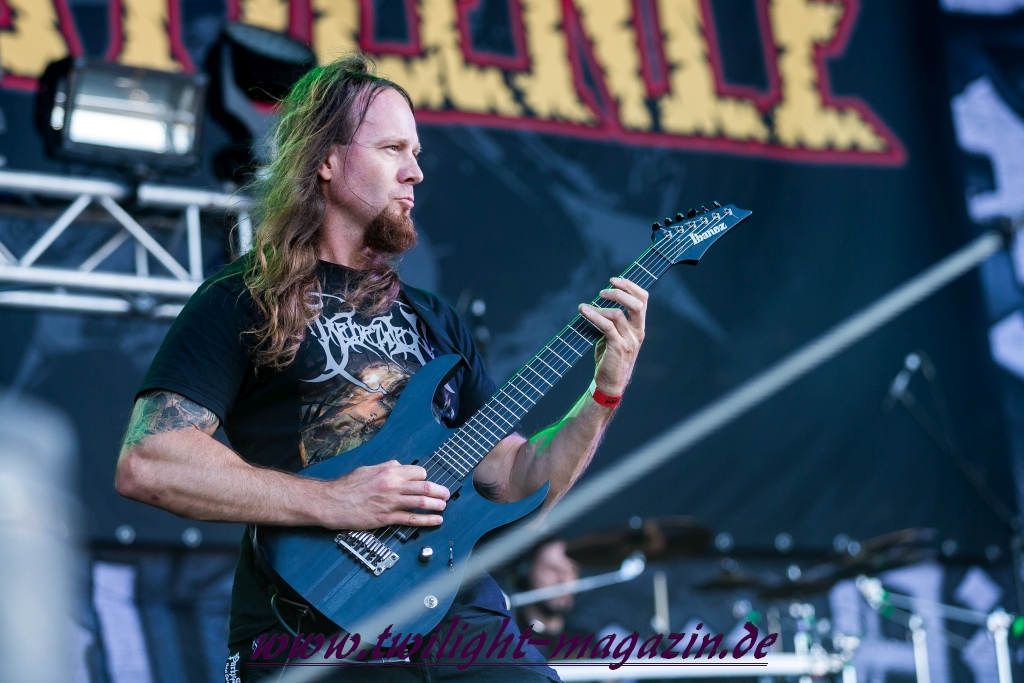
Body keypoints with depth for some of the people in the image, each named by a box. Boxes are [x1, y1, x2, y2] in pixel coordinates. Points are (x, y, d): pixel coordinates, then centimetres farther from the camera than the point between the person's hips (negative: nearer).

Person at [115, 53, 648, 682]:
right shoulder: (244, 302, 4)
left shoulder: (435, 320, 22)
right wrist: (334, 502, -13)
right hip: (309, 627, -5)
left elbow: (519, 484, 20)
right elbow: (144, 463, -9)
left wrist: (605, 395, 4)